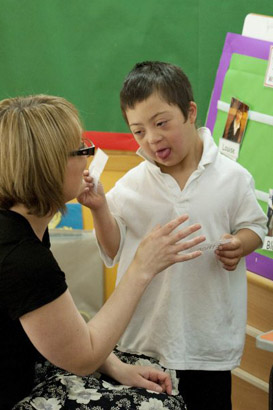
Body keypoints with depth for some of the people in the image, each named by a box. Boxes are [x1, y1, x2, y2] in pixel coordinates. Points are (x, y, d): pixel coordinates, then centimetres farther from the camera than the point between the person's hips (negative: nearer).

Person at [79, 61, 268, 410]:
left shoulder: (232, 178, -6)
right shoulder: (131, 185, -3)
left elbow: (254, 227, 4)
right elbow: (114, 251, -1)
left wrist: (239, 245, -17)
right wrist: (99, 208, -16)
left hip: (209, 336, -1)